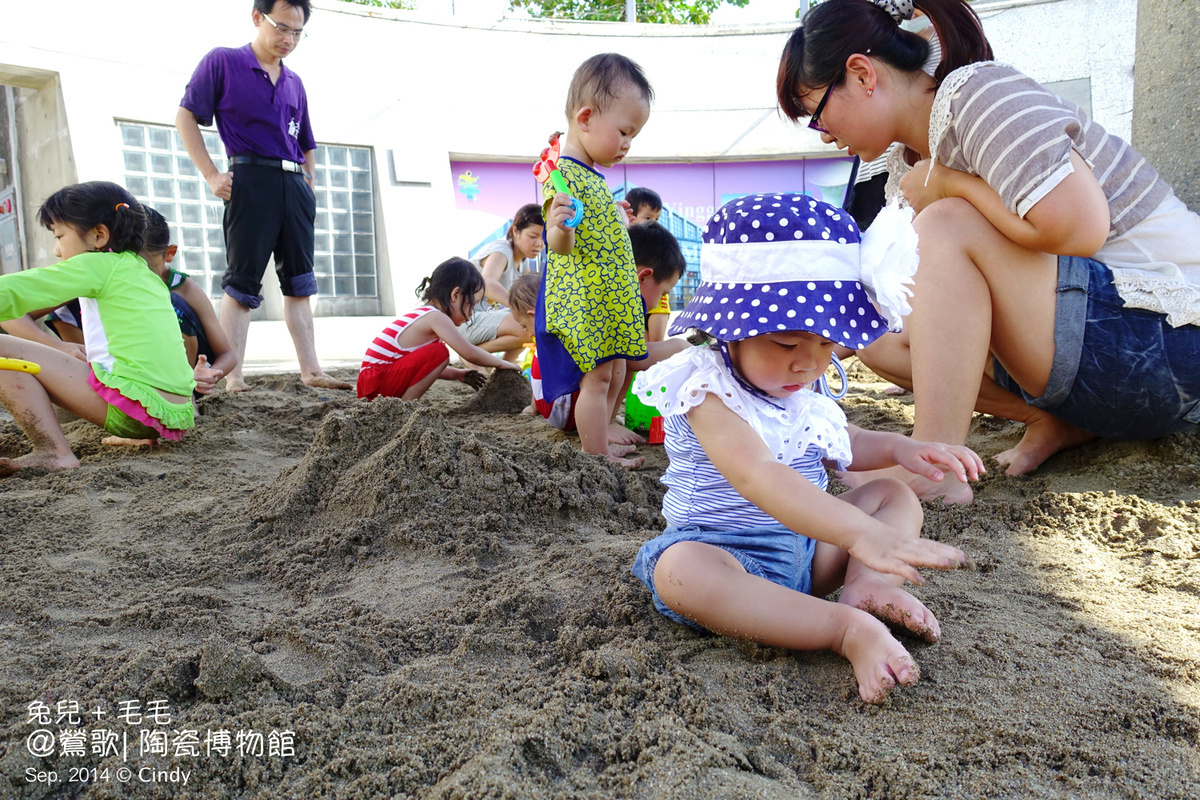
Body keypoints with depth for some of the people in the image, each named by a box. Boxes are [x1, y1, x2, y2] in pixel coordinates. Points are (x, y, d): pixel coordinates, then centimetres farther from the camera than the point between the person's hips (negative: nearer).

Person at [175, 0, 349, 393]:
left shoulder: (294, 82, 20)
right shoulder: (222, 62, 4)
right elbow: (186, 117, 0)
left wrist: (309, 188, 13)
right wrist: (212, 175, -9)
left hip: (295, 186, 6)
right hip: (251, 180, -6)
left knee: (299, 282, 6)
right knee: (242, 281, -7)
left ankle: (311, 371, 8)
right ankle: (233, 377, -5)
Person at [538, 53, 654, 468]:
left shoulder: (590, 176, 14)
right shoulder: (564, 174, -17)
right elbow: (562, 246, -27)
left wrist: (618, 217, 42)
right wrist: (558, 226, -46)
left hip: (607, 298, 10)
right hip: (584, 298, -10)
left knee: (613, 372, 16)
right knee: (597, 376, -5)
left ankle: (600, 438, 29)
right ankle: (596, 455, 5)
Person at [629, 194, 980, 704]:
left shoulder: (805, 386, 4)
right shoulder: (709, 391, -24)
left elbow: (837, 445, 24)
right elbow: (755, 475, -41)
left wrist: (898, 448, 3)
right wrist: (862, 534, -50)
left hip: (808, 543, 8)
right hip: (725, 549, -8)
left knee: (895, 495, 7)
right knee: (679, 569, -39)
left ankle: (867, 584, -22)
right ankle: (849, 630, -38)